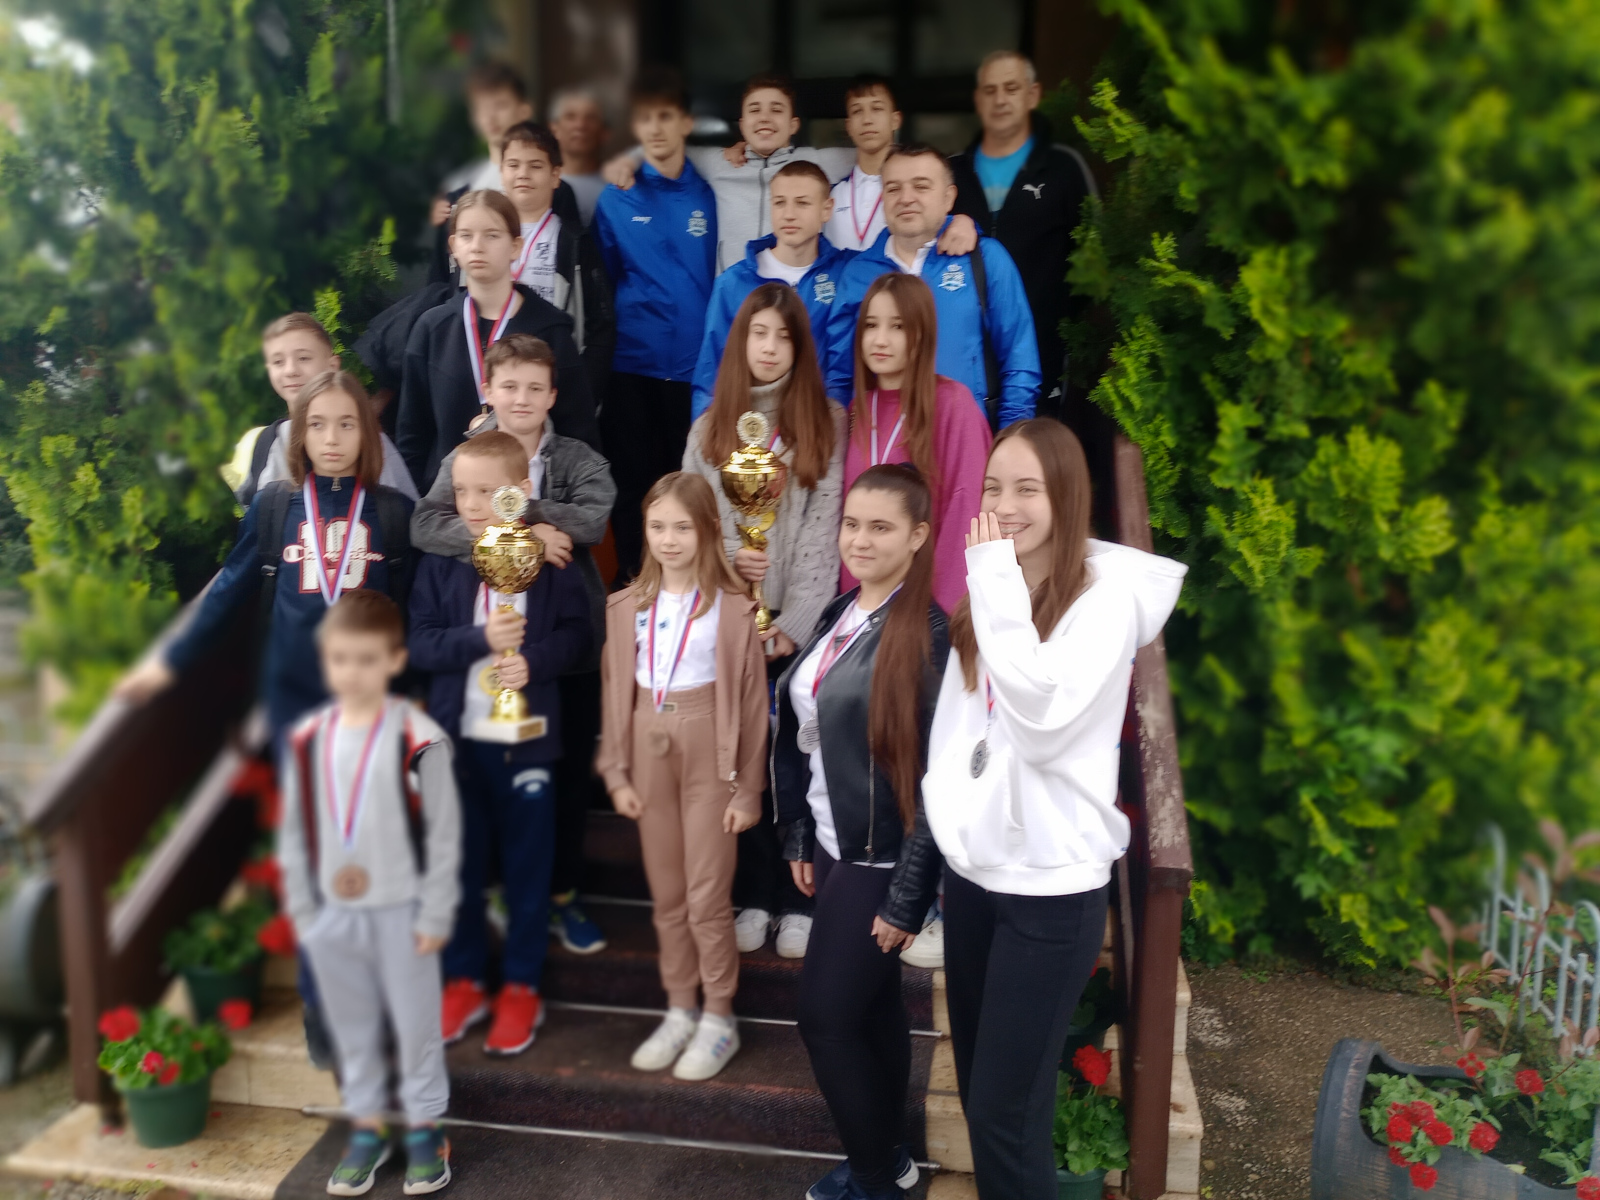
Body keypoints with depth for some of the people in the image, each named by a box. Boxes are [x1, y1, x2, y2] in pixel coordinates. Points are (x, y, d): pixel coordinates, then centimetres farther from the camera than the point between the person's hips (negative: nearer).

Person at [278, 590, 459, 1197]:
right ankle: (366, 1126, 36)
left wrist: (435, 916, -9)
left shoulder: (418, 739, -16)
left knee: (415, 1023, 10)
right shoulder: (307, 740, -3)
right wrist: (301, 911, 6)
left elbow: (444, 834, -11)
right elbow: (293, 833, 6)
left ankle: (425, 1127, 30)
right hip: (332, 913, 4)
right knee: (352, 1026, 18)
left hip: (401, 911, -4)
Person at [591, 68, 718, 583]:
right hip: (633, 364, 0)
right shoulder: (615, 200, 5)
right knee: (634, 483, 6)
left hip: (698, 364, 0)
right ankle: (632, 583, 19)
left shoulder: (710, 196, 4)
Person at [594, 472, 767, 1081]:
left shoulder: (731, 606, -8)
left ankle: (718, 1019, 21)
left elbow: (750, 699, -6)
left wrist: (747, 786, -6)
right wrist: (616, 771, 4)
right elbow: (615, 691, 7)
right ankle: (680, 1010, 30)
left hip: (708, 753, -4)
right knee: (666, 895, 14)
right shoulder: (627, 605, 4)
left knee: (707, 896, 3)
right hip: (649, 750, 4)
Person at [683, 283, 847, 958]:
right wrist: (727, 556, -14)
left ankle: (797, 902, 15)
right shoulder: (710, 428, 12)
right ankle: (751, 896, 20)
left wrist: (794, 622, -12)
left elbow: (825, 529, -4)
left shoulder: (828, 422, 3)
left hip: (803, 620, -2)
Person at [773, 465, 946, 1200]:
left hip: (881, 862, -7)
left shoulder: (928, 634, -19)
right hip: (837, 850, 7)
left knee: (826, 1016, 3)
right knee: (872, 1007, 20)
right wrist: (800, 838, 12)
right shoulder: (838, 616, 5)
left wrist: (907, 896, -18)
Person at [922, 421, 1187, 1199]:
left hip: (1052, 884, -6)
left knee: (1003, 1111, -1)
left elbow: (1043, 718, -23)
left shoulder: (1107, 593, -11)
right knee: (978, 1093, 17)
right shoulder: (989, 589, 10)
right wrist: (950, 823, 7)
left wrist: (999, 587, -22)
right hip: (972, 870, 7)